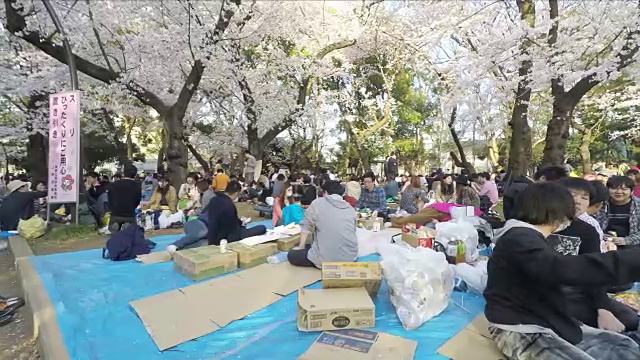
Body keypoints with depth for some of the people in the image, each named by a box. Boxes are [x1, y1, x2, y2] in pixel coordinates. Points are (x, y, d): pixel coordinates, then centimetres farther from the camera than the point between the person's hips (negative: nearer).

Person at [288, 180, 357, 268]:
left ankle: (325, 263, 3)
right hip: (351, 257, 6)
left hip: (326, 258, -6)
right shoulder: (351, 209, 10)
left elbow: (306, 226, -3)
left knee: (291, 255, 14)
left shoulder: (318, 203, 0)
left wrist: (301, 247, 9)